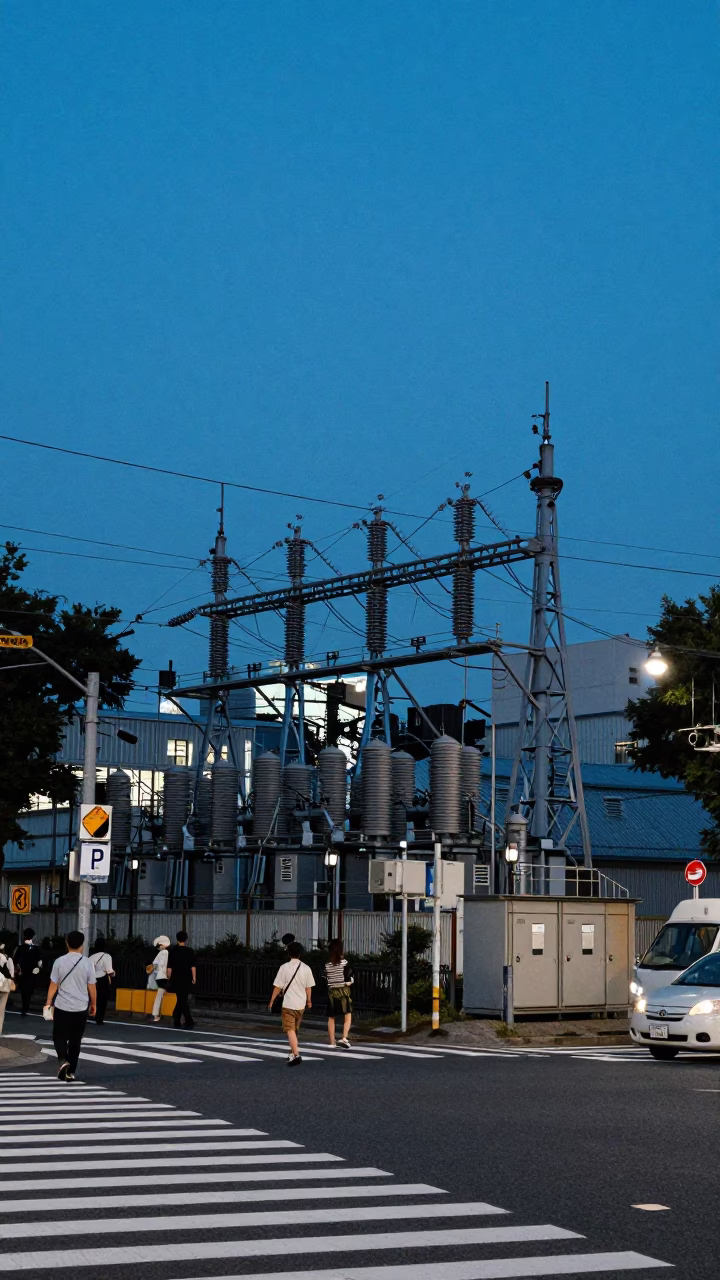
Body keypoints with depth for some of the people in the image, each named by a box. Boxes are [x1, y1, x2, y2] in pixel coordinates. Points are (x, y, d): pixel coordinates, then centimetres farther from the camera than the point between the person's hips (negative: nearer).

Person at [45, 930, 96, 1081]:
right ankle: (70, 1072, 13)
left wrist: (48, 1003, 8)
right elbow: (91, 988, 0)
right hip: (81, 1008, 1)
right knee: (75, 1040, 11)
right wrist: (93, 1004, 14)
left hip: (62, 1006, -1)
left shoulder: (60, 962, -5)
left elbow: (53, 985, -2)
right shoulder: (87, 963, -5)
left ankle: (63, 1060, -14)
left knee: (60, 1037, 11)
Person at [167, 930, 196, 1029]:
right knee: (183, 1000, 6)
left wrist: (169, 978, 8)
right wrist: (194, 977, -4)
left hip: (176, 979, 1)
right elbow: (193, 966, -8)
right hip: (187, 979, -1)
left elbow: (169, 967, 0)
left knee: (181, 1000, 7)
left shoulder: (172, 951, 1)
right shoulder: (190, 951, -4)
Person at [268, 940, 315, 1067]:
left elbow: (278, 987, -6)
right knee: (295, 1029, 21)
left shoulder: (284, 967, -8)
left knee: (290, 1030, -7)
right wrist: (309, 1001, 21)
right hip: (301, 1004, 4)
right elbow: (308, 987, 5)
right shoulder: (306, 968, 0)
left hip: (288, 1003, -4)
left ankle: (296, 1055, -23)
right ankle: (293, 1052, 33)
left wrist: (272, 1001, 5)